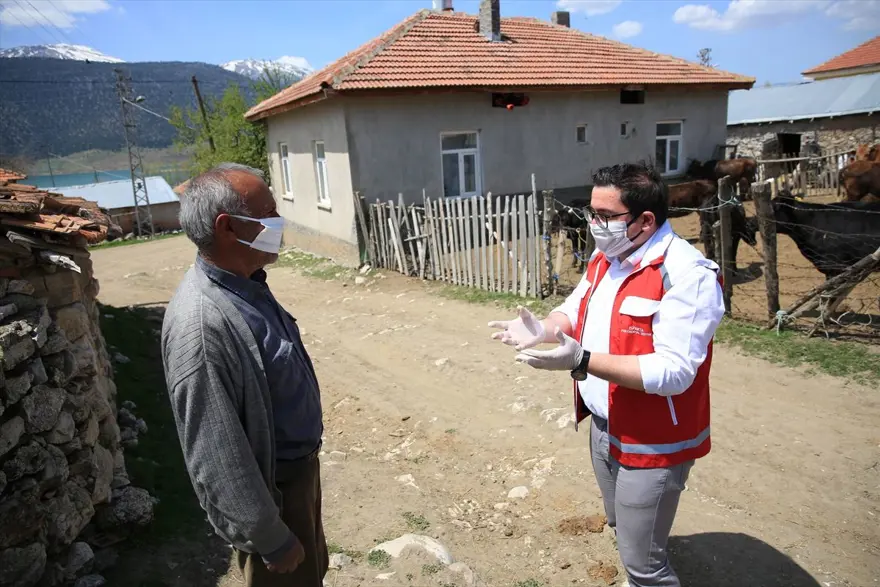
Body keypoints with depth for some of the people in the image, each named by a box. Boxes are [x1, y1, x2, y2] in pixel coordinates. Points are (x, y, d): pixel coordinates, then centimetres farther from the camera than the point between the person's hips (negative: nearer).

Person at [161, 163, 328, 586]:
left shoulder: (244, 283, -3)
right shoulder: (201, 324, -33)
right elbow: (217, 457, -28)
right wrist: (270, 540, -19)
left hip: (298, 467, 8)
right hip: (272, 487, -8)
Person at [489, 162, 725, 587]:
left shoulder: (688, 275, -26)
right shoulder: (604, 257, 1)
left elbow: (673, 372, -31)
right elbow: (576, 308, 10)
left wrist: (582, 362, -37)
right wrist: (544, 330, -13)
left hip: (651, 443, -8)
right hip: (602, 427, 8)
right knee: (622, 529, 29)